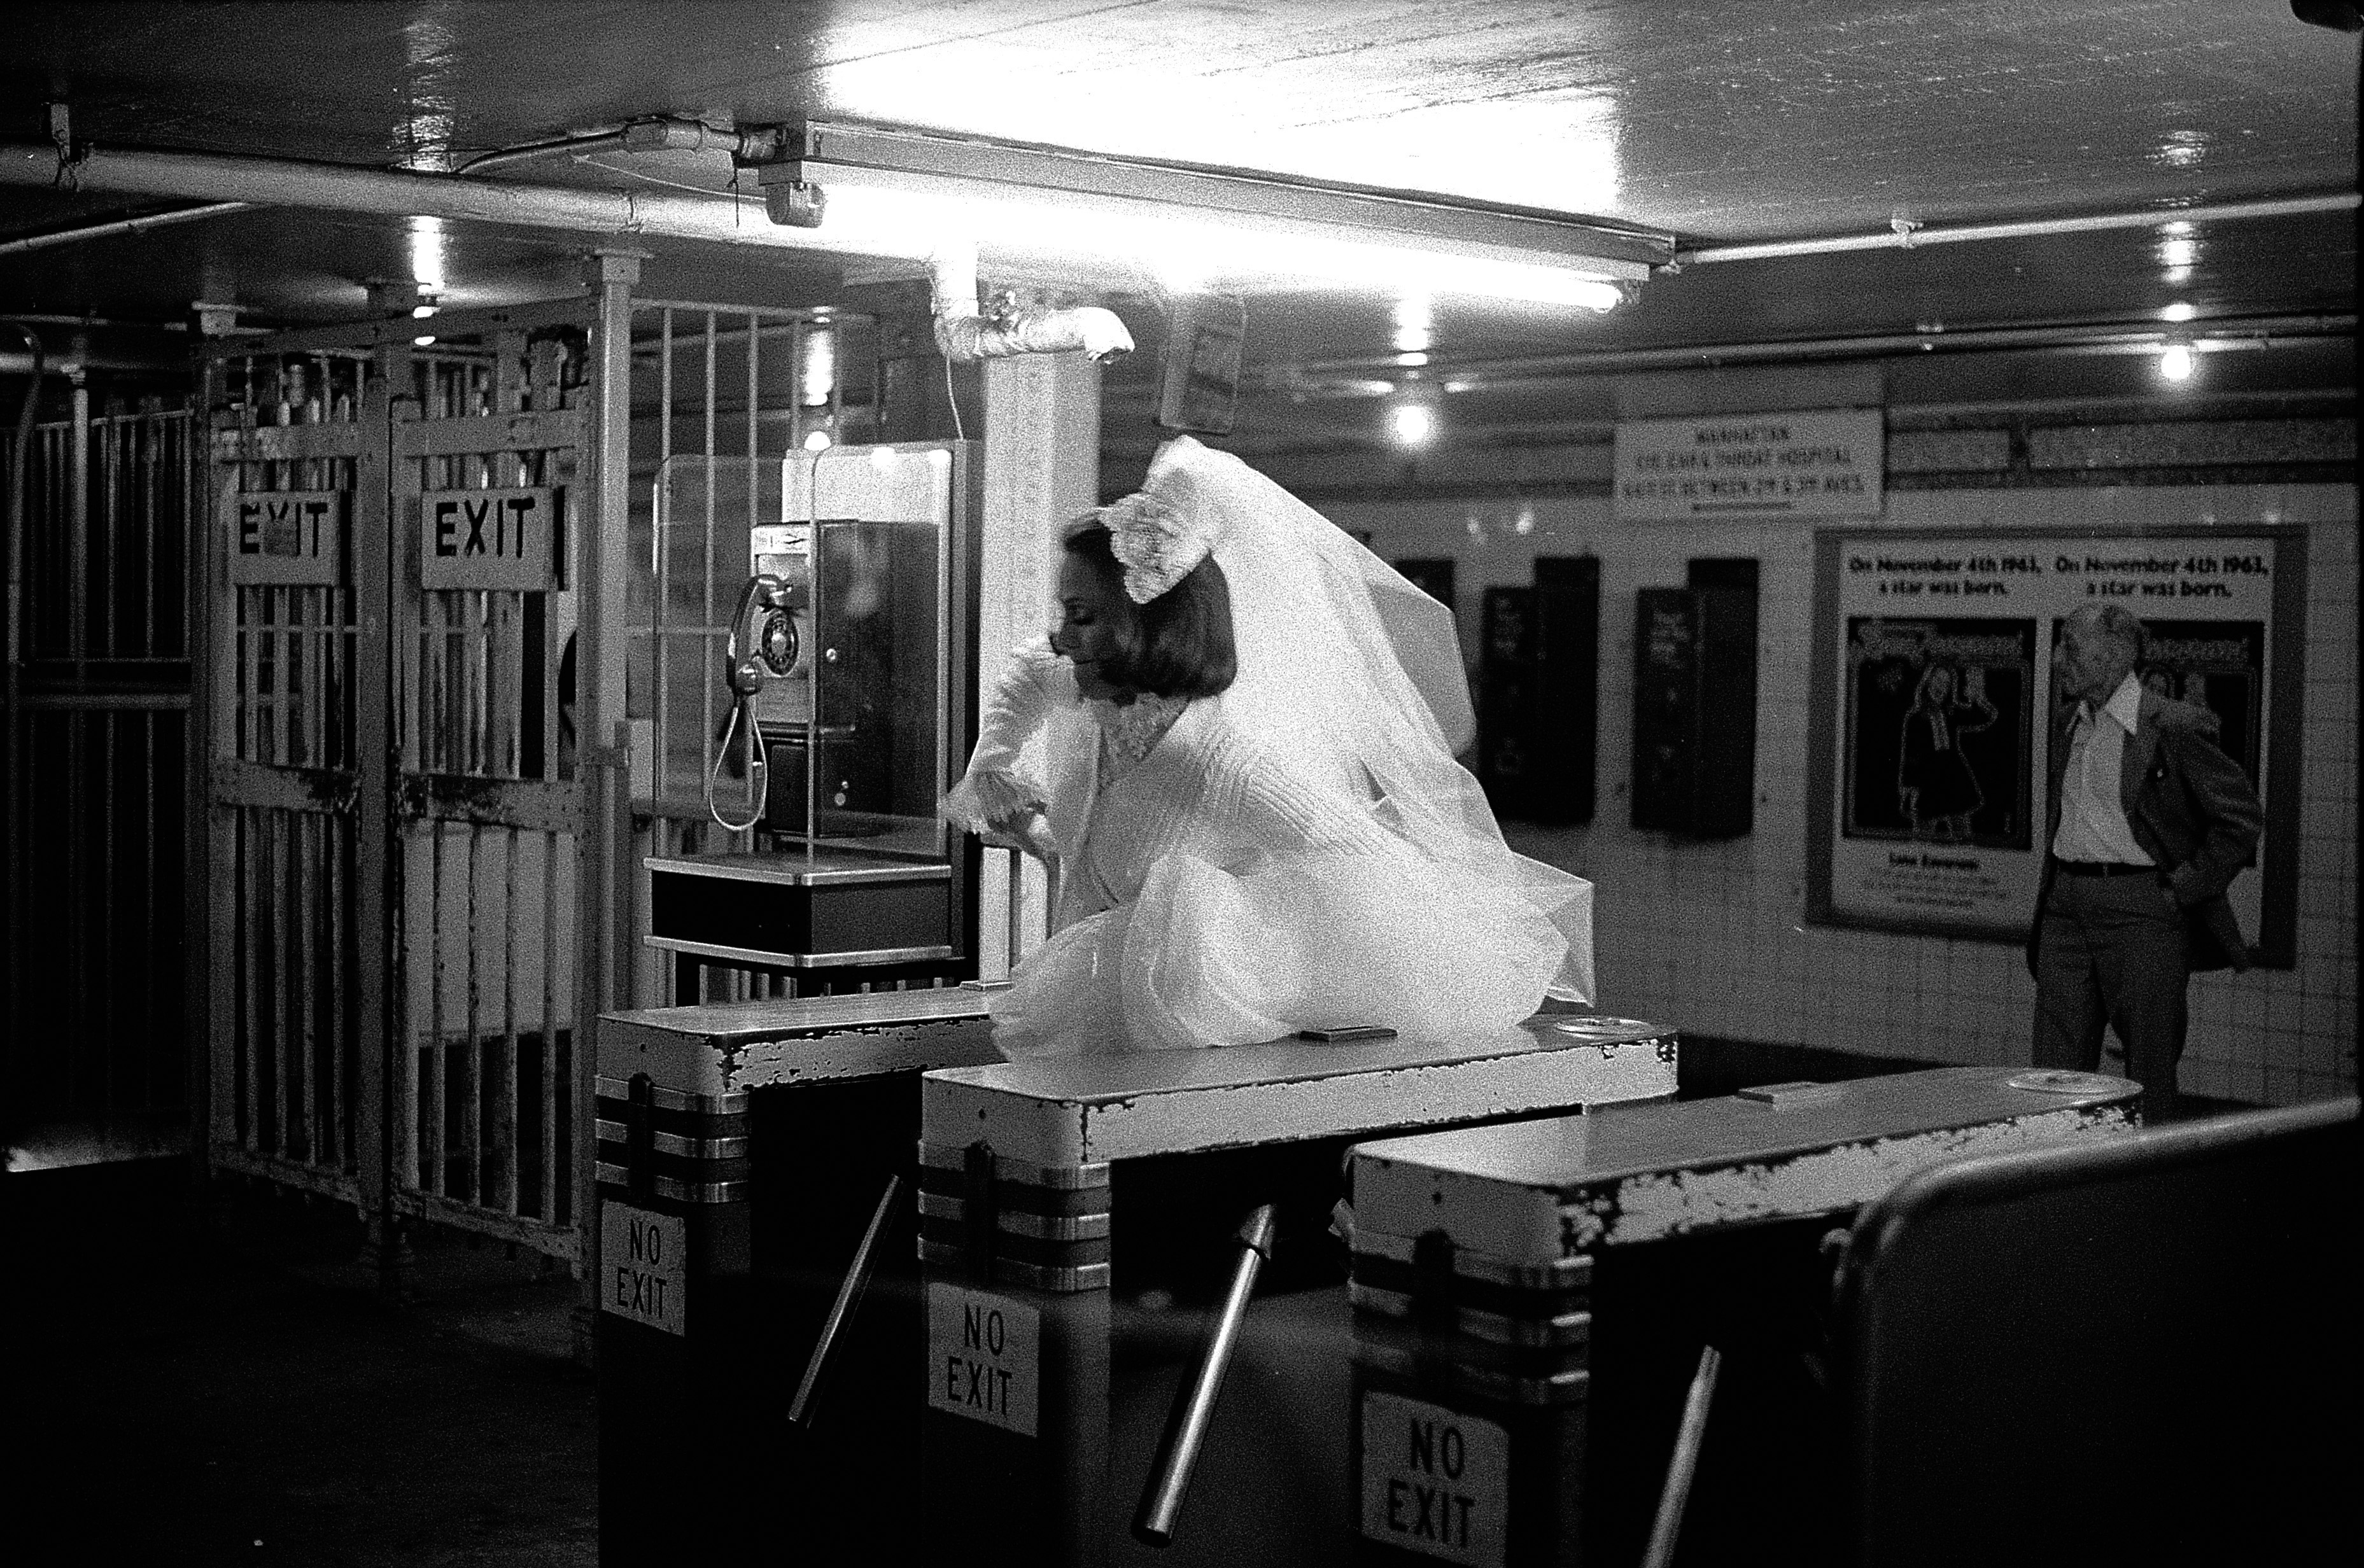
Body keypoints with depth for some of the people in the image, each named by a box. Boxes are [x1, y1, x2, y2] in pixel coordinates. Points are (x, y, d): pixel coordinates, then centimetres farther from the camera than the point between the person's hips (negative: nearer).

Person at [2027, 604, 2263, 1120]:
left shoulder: (2173, 727, -9)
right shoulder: (2067, 725, 13)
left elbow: (2242, 815, -7)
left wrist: (2187, 887, -9)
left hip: (2140, 908, -6)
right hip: (2067, 905, 7)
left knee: (2147, 1077, 1)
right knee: (2056, 1072, 4)